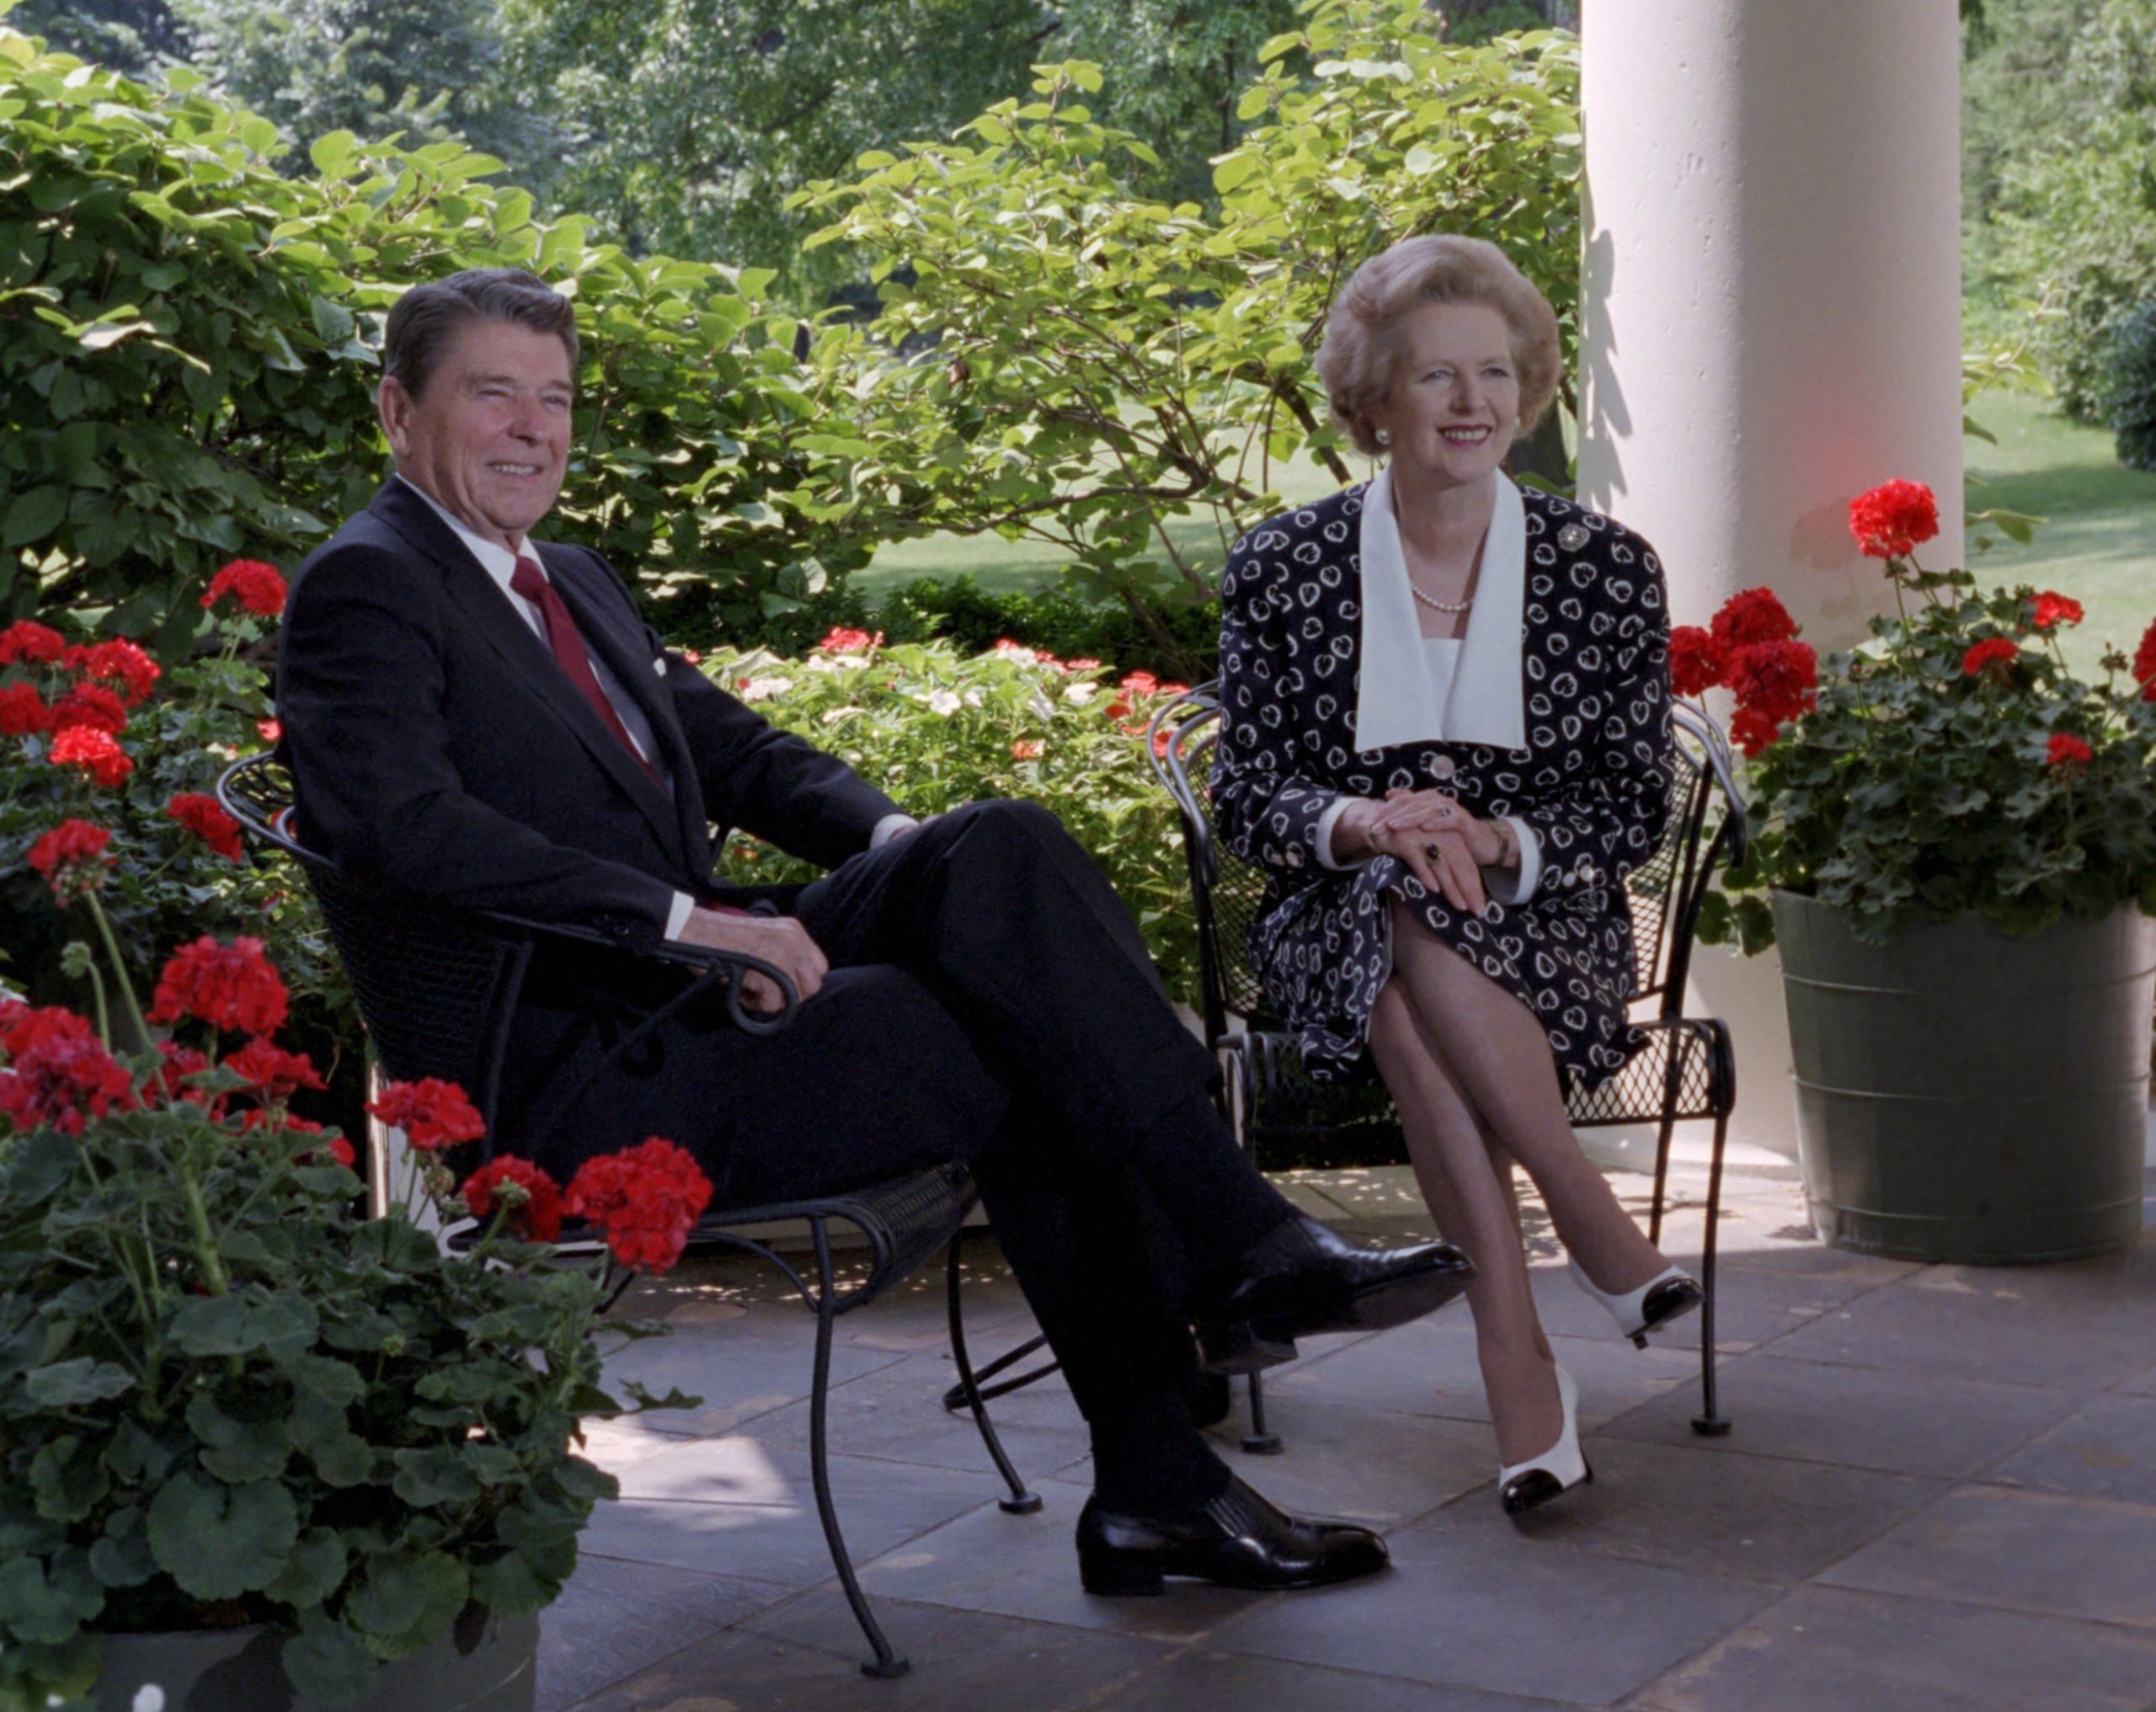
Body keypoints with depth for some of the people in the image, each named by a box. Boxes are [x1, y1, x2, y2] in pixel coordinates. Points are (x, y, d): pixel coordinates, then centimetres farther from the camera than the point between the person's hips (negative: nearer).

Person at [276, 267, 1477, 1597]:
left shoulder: (572, 580, 23)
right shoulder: (364, 590, -6)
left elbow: (737, 751, 25)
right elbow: (399, 818, -23)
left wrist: (896, 838, 3)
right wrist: (686, 919, -27)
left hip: (699, 983, 8)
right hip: (597, 1077, -8)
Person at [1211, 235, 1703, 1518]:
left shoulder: (1606, 567, 3)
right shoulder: (1283, 568, 3)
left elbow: (1636, 808, 2)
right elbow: (1245, 795, 1)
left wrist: (1493, 842, -19)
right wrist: (1363, 825, -22)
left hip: (1547, 926, 0)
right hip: (1337, 930, 1)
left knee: (1420, 947, -36)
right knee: (1401, 917, -36)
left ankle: (1515, 1350, -33)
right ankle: (1604, 1238, -29)